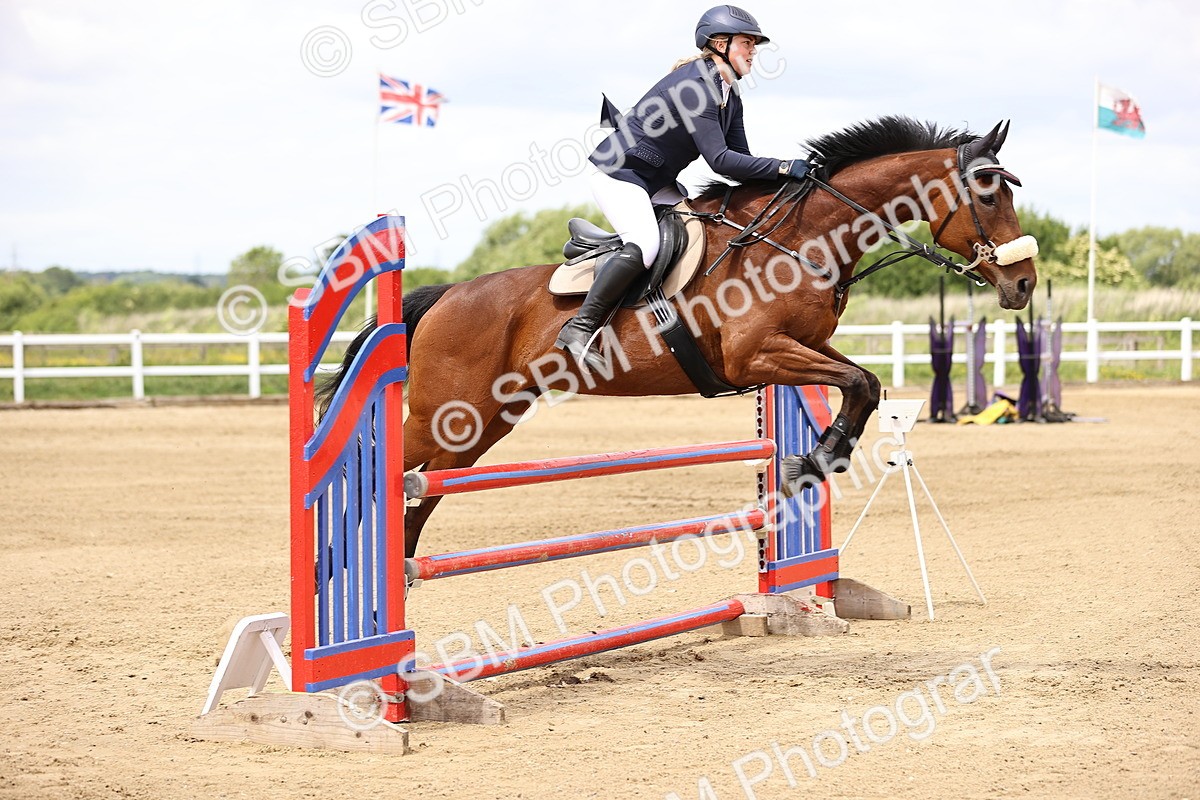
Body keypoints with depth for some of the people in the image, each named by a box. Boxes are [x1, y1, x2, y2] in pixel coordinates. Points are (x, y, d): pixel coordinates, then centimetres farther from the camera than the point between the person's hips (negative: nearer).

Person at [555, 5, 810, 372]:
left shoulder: (729, 96, 7)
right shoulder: (695, 86, -24)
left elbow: (739, 159, 8)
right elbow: (720, 161, -30)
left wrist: (778, 179, -8)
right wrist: (783, 168, -31)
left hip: (657, 182, 10)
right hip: (618, 173, -10)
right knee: (644, 246, -30)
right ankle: (579, 328, -24)